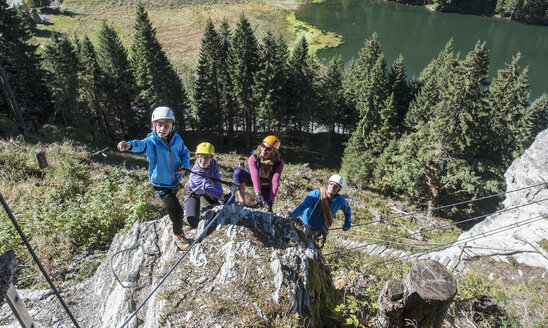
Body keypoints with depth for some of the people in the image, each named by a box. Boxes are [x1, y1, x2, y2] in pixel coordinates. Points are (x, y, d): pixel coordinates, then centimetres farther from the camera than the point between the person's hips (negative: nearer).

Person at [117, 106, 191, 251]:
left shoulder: (177, 139, -11)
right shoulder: (152, 142, -24)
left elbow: (184, 152, 6)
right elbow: (143, 145, -47)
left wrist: (185, 165, -13)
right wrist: (130, 145, -70)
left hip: (175, 181, 5)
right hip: (161, 184, -5)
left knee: (173, 207, 30)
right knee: (177, 210, -8)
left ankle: (174, 221, 62)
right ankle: (178, 235, 19)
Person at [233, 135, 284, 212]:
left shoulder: (279, 163, -25)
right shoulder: (253, 158, -28)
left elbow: (275, 182, -32)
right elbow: (255, 176, -40)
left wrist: (271, 200, -42)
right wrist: (258, 193, -53)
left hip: (266, 186, 2)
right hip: (252, 180, -1)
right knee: (238, 172, -31)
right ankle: (242, 202, -27)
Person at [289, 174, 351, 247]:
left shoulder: (340, 200, -10)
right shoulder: (317, 194, -22)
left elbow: (347, 210, 13)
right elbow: (303, 206, -34)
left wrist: (347, 224, 14)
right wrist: (292, 215, -49)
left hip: (320, 230, 3)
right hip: (306, 225, -2)